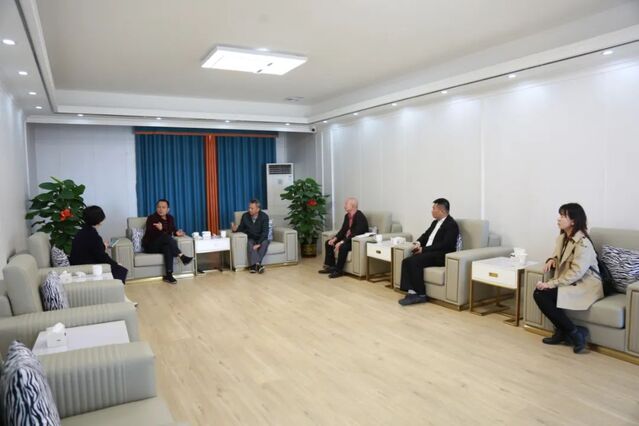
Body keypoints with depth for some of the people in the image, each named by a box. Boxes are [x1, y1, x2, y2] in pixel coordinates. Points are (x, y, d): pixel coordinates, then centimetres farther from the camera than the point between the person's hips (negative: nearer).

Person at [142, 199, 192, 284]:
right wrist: (159, 229, -42)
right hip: (150, 246, -4)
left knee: (168, 247, -34)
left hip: (164, 245, 4)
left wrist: (176, 233, -4)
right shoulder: (151, 218, -9)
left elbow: (172, 230, 21)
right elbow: (150, 234, -21)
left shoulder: (170, 218, 8)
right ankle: (182, 256, -38)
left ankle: (169, 275, -39)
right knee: (165, 236, -33)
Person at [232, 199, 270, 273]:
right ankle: (257, 264, -47)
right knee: (250, 243, -33)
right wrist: (235, 229, -22)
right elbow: (241, 228, 3)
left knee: (265, 243, -34)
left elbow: (265, 232, -19)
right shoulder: (245, 216, -4)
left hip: (261, 238, -1)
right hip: (250, 238, 1)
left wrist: (259, 243, -30)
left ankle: (253, 265, -41)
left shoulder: (264, 216, -12)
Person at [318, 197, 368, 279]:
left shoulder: (360, 217, -22)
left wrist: (342, 242, -32)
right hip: (347, 239, 9)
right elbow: (343, 230, 10)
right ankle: (330, 266, 5)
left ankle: (338, 270, -18)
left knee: (343, 247, -34)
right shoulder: (347, 216, 5)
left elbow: (356, 234, -29)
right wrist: (335, 238, -8)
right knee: (328, 243, 1)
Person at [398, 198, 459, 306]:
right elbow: (425, 235, 24)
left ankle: (421, 295, -19)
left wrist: (424, 249, -19)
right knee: (406, 261, -19)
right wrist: (418, 243, 0)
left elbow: (444, 245, -18)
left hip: (441, 255, -8)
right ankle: (412, 292, -24)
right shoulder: (435, 222, 20)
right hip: (427, 252, 8)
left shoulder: (451, 224, -8)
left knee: (414, 261, -29)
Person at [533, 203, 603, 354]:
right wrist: (552, 260, -1)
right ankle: (562, 331, -1)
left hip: (585, 286, -8)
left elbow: (576, 273, -25)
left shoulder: (582, 243, -19)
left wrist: (550, 284, -26)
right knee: (538, 294, -16)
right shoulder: (562, 237, 7)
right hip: (570, 282, 8)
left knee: (543, 294, -24)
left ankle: (574, 332, -9)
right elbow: (559, 256, 24)